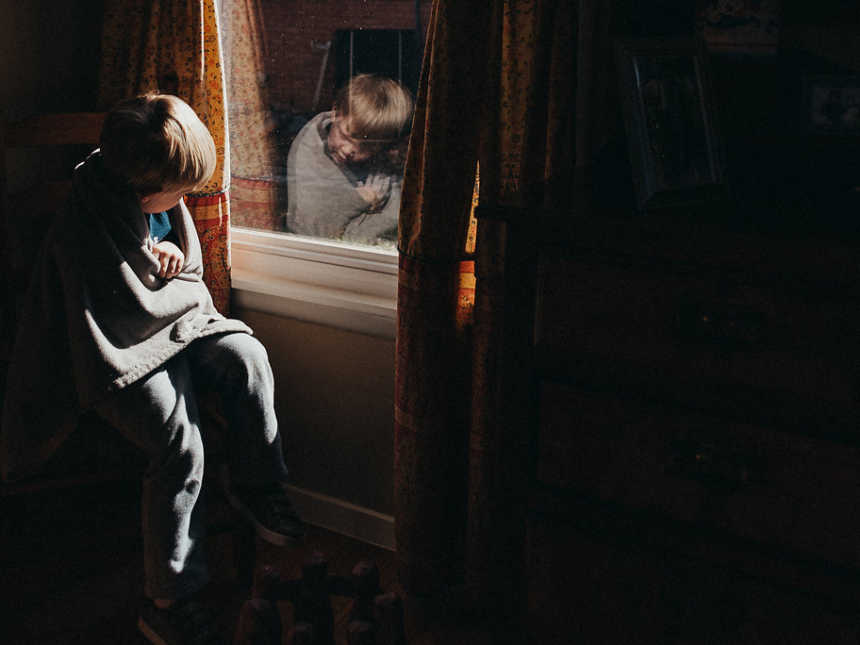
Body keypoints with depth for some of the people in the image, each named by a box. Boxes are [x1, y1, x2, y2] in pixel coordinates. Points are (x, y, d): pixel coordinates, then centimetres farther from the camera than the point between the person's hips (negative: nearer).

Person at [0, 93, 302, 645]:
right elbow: (131, 318, -21)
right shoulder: (81, 235, -24)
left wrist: (167, 254, 0)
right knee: (181, 445, -26)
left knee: (247, 356, -22)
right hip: (125, 357, -7)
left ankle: (256, 486, 0)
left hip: (178, 328, 7)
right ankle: (169, 600, -15)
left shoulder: (161, 199, 2)